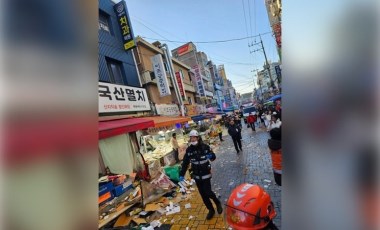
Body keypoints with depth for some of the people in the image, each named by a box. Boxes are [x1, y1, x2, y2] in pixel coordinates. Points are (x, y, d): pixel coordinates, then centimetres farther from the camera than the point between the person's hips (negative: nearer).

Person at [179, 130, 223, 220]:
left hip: (206, 174, -3)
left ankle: (218, 203, 26)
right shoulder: (189, 150, -6)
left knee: (207, 192, -6)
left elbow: (213, 157, -2)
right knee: (203, 194, 10)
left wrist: (211, 156, -25)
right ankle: (211, 210, 32)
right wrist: (182, 174, -7)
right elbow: (185, 163, -1)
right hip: (197, 176, 3)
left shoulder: (205, 147, -13)